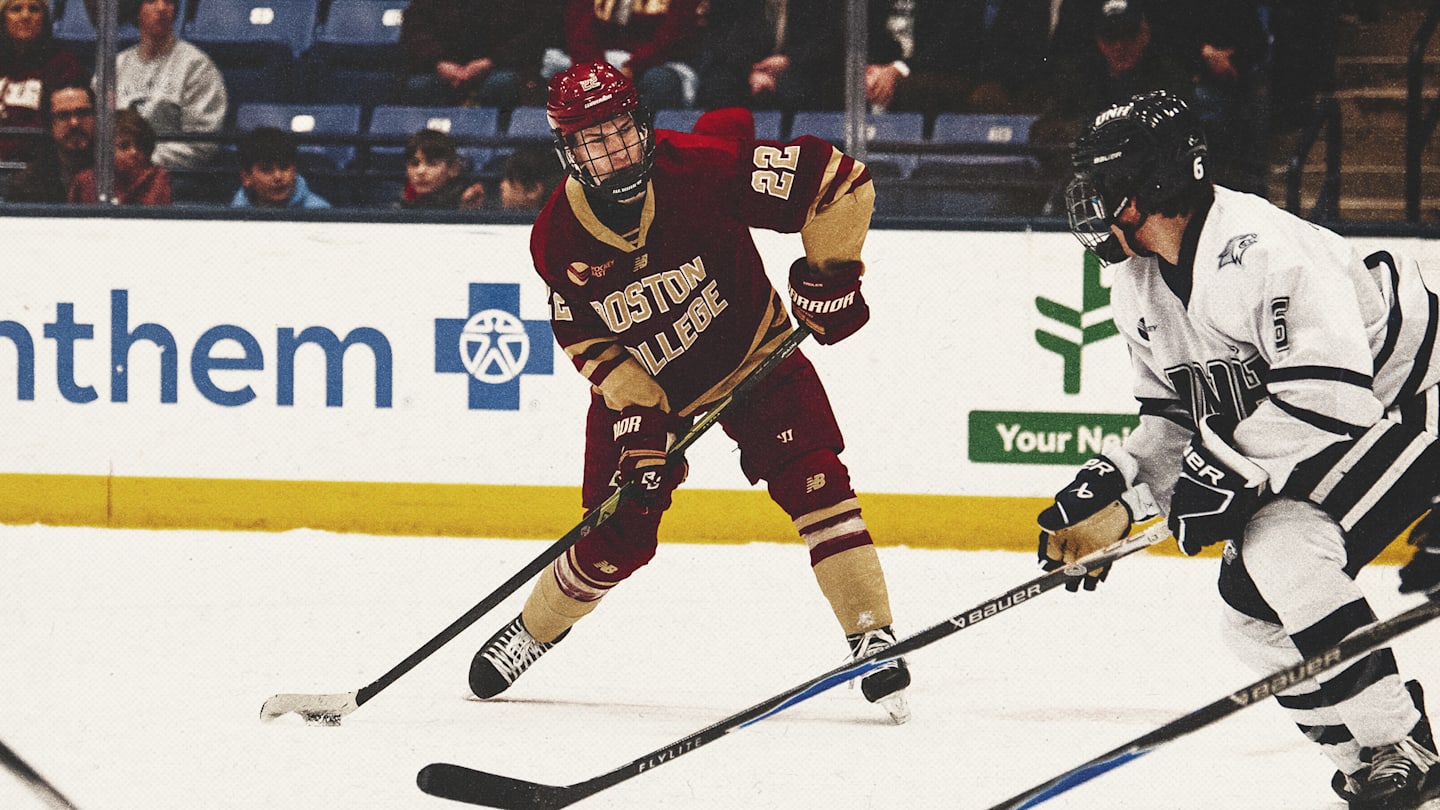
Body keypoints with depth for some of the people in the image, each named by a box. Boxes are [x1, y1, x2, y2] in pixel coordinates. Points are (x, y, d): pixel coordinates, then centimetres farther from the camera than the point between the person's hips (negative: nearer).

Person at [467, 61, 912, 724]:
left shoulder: (699, 171, -30)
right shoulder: (558, 239, -20)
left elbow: (838, 181, -24)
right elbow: (585, 336, -7)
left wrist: (830, 273, -24)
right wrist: (635, 412, -19)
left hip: (754, 356, -2)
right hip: (643, 384, 2)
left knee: (813, 482, -21)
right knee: (617, 539, 2)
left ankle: (873, 639, -17)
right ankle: (532, 631, 30)